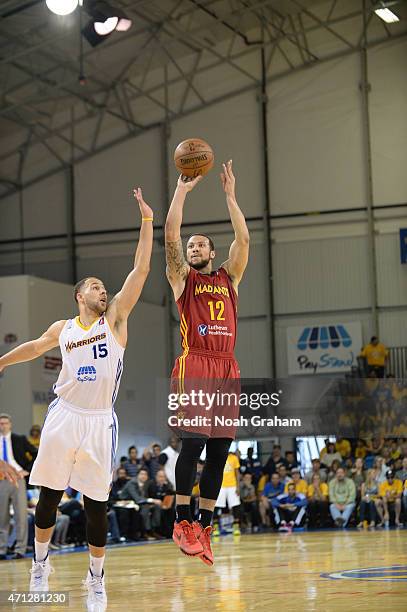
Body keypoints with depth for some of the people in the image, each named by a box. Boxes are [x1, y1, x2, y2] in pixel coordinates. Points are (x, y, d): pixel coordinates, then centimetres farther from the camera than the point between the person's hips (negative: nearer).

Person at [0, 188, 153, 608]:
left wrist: (146, 220, -9)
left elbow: (141, 270, -4)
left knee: (96, 502, 0)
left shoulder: (115, 319, 3)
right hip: (64, 417, 2)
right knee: (49, 493, 6)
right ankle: (40, 562, 24)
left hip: (100, 422, -1)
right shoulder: (63, 329, 9)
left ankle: (96, 577, 11)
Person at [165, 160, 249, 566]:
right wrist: (182, 190, 3)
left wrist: (230, 195, 11)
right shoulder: (182, 279, 12)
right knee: (193, 442, -13)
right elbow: (170, 235, 0)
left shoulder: (228, 279, 21)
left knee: (219, 450, 2)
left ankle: (204, 526, 7)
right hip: (193, 367, -4)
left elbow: (243, 239, 10)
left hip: (225, 370, 4)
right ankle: (183, 521, -5)